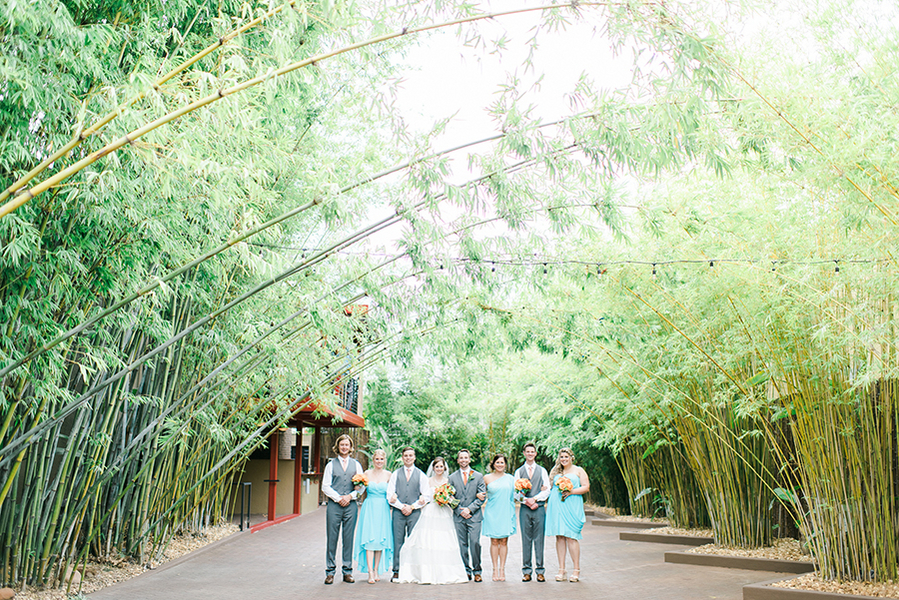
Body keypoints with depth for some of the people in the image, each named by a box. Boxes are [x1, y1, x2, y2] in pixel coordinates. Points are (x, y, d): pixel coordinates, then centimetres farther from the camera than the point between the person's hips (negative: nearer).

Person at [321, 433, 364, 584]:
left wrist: (350, 496, -7)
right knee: (332, 538, -1)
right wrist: (338, 498, -8)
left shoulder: (356, 464, 13)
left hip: (351, 505, 1)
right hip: (334, 504, -1)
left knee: (349, 538, 3)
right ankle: (330, 572, 6)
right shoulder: (331, 464, 9)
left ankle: (347, 571, 11)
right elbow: (325, 486, 3)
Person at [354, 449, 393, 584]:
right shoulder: (367, 473, 4)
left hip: (383, 510, 1)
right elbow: (363, 492, 10)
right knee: (369, 540, -8)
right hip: (369, 508, -1)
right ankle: (370, 572, -10)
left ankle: (376, 570, 13)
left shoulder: (388, 475, 5)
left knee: (380, 540, 2)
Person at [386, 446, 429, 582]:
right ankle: (397, 572, 3)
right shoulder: (396, 474, 11)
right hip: (398, 512, 0)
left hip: (415, 512, 0)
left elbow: (425, 496, 6)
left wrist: (412, 507, -5)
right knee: (398, 542, -2)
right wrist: (402, 506, -6)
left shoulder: (421, 475, 10)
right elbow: (390, 494, 5)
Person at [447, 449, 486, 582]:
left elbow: (482, 497, 2)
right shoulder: (452, 477, 9)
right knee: (462, 544, 3)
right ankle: (466, 570, 11)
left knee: (475, 543, -9)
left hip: (474, 516, -1)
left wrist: (469, 509, -9)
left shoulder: (478, 476, 6)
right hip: (458, 516, 1)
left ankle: (477, 571, 1)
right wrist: (460, 511, -5)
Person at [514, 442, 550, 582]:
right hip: (524, 509, 0)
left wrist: (534, 499, -11)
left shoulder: (542, 471, 11)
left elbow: (547, 490, 3)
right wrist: (527, 502, -10)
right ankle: (526, 571, 6)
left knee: (539, 539, 0)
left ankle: (540, 571, 5)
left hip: (539, 508, 0)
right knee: (526, 540, 1)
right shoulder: (519, 472, 11)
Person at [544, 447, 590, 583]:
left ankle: (576, 570, -2)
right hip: (556, 507, 3)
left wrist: (571, 492, -10)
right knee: (559, 537, 1)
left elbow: (586, 487, 1)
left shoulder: (578, 471, 9)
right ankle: (561, 569, 6)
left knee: (571, 537, -9)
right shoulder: (555, 471, 18)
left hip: (572, 507, -3)